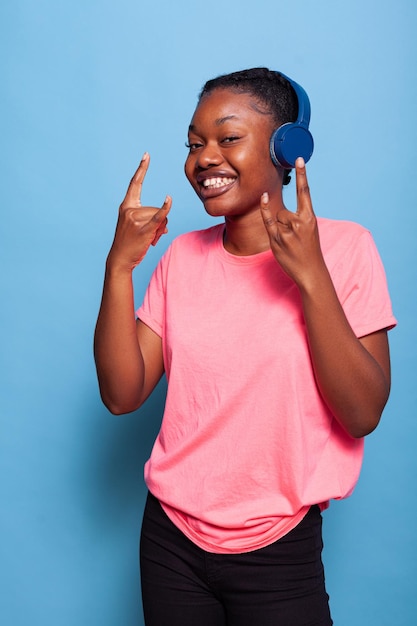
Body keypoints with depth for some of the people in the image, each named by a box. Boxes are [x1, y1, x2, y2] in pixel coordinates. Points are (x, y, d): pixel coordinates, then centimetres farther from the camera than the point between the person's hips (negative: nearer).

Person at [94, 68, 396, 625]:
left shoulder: (343, 247, -9)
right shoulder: (182, 257, 2)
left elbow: (363, 414, -16)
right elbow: (122, 395, -4)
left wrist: (311, 276, -24)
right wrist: (119, 266, -14)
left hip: (279, 551, -3)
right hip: (171, 537, 4)